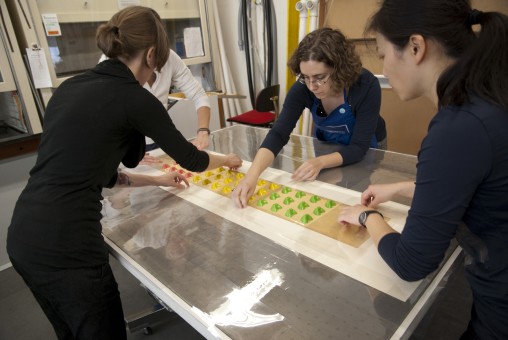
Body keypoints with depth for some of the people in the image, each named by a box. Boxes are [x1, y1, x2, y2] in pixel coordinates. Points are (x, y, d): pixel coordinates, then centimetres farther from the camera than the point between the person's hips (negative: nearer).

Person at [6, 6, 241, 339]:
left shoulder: (70, 87, 9)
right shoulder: (133, 98, -12)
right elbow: (190, 158, 0)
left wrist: (157, 181, 23)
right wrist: (227, 159, 22)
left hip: (24, 238, 8)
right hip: (66, 246, -7)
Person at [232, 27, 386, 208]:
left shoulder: (366, 86, -34)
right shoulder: (302, 88, -28)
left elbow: (358, 147, -31)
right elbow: (278, 133, -35)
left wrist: (320, 162, -48)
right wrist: (252, 174, -49)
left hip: (365, 150, -2)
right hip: (327, 145, 2)